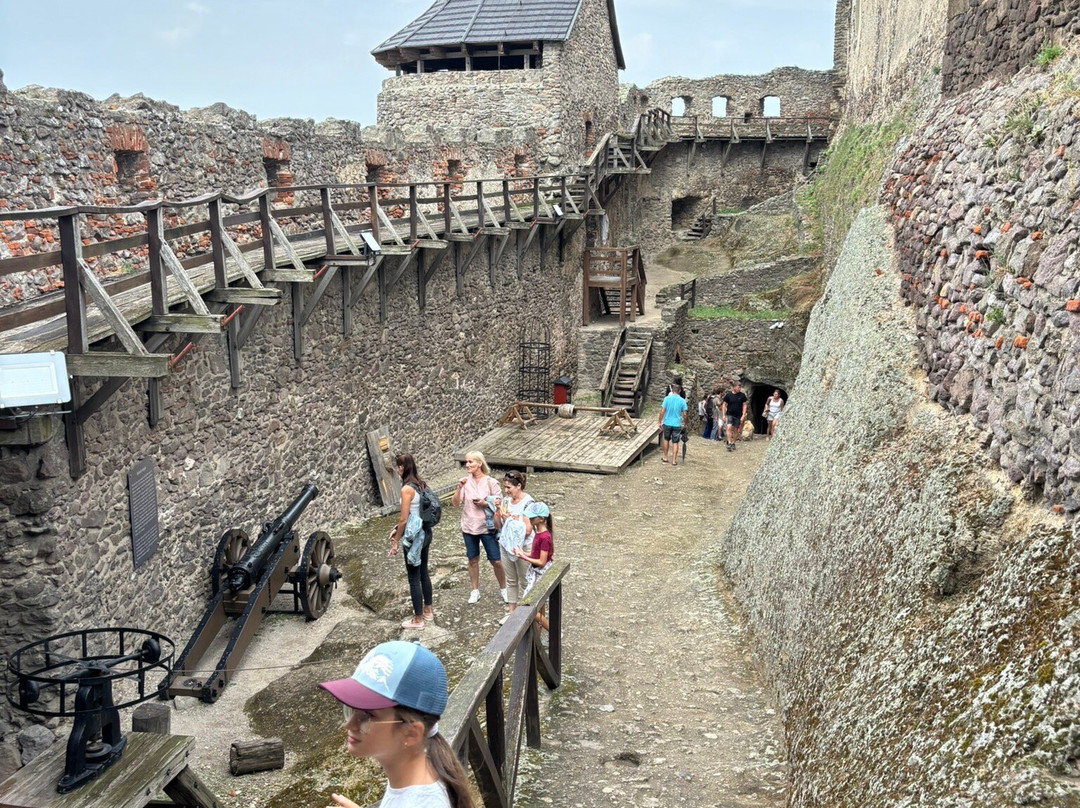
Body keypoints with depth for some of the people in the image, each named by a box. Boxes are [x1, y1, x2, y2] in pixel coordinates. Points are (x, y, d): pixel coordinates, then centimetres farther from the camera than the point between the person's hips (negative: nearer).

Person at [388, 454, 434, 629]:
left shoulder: (407, 489, -20)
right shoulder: (421, 484, 5)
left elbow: (403, 519, -18)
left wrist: (395, 542, -9)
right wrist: (397, 528, 16)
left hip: (414, 536, -8)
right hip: (425, 532, 8)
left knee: (414, 578, 4)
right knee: (423, 572, 21)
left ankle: (418, 619, 14)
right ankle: (427, 611, 34)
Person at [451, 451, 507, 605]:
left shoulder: (490, 482, -9)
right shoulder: (465, 481, -1)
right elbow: (456, 503, -7)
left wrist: (485, 504, -20)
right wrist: (459, 487, -20)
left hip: (487, 527, -3)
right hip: (469, 527, 3)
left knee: (496, 561, 1)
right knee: (473, 559, 14)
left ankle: (503, 589, 23)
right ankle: (475, 591, 28)